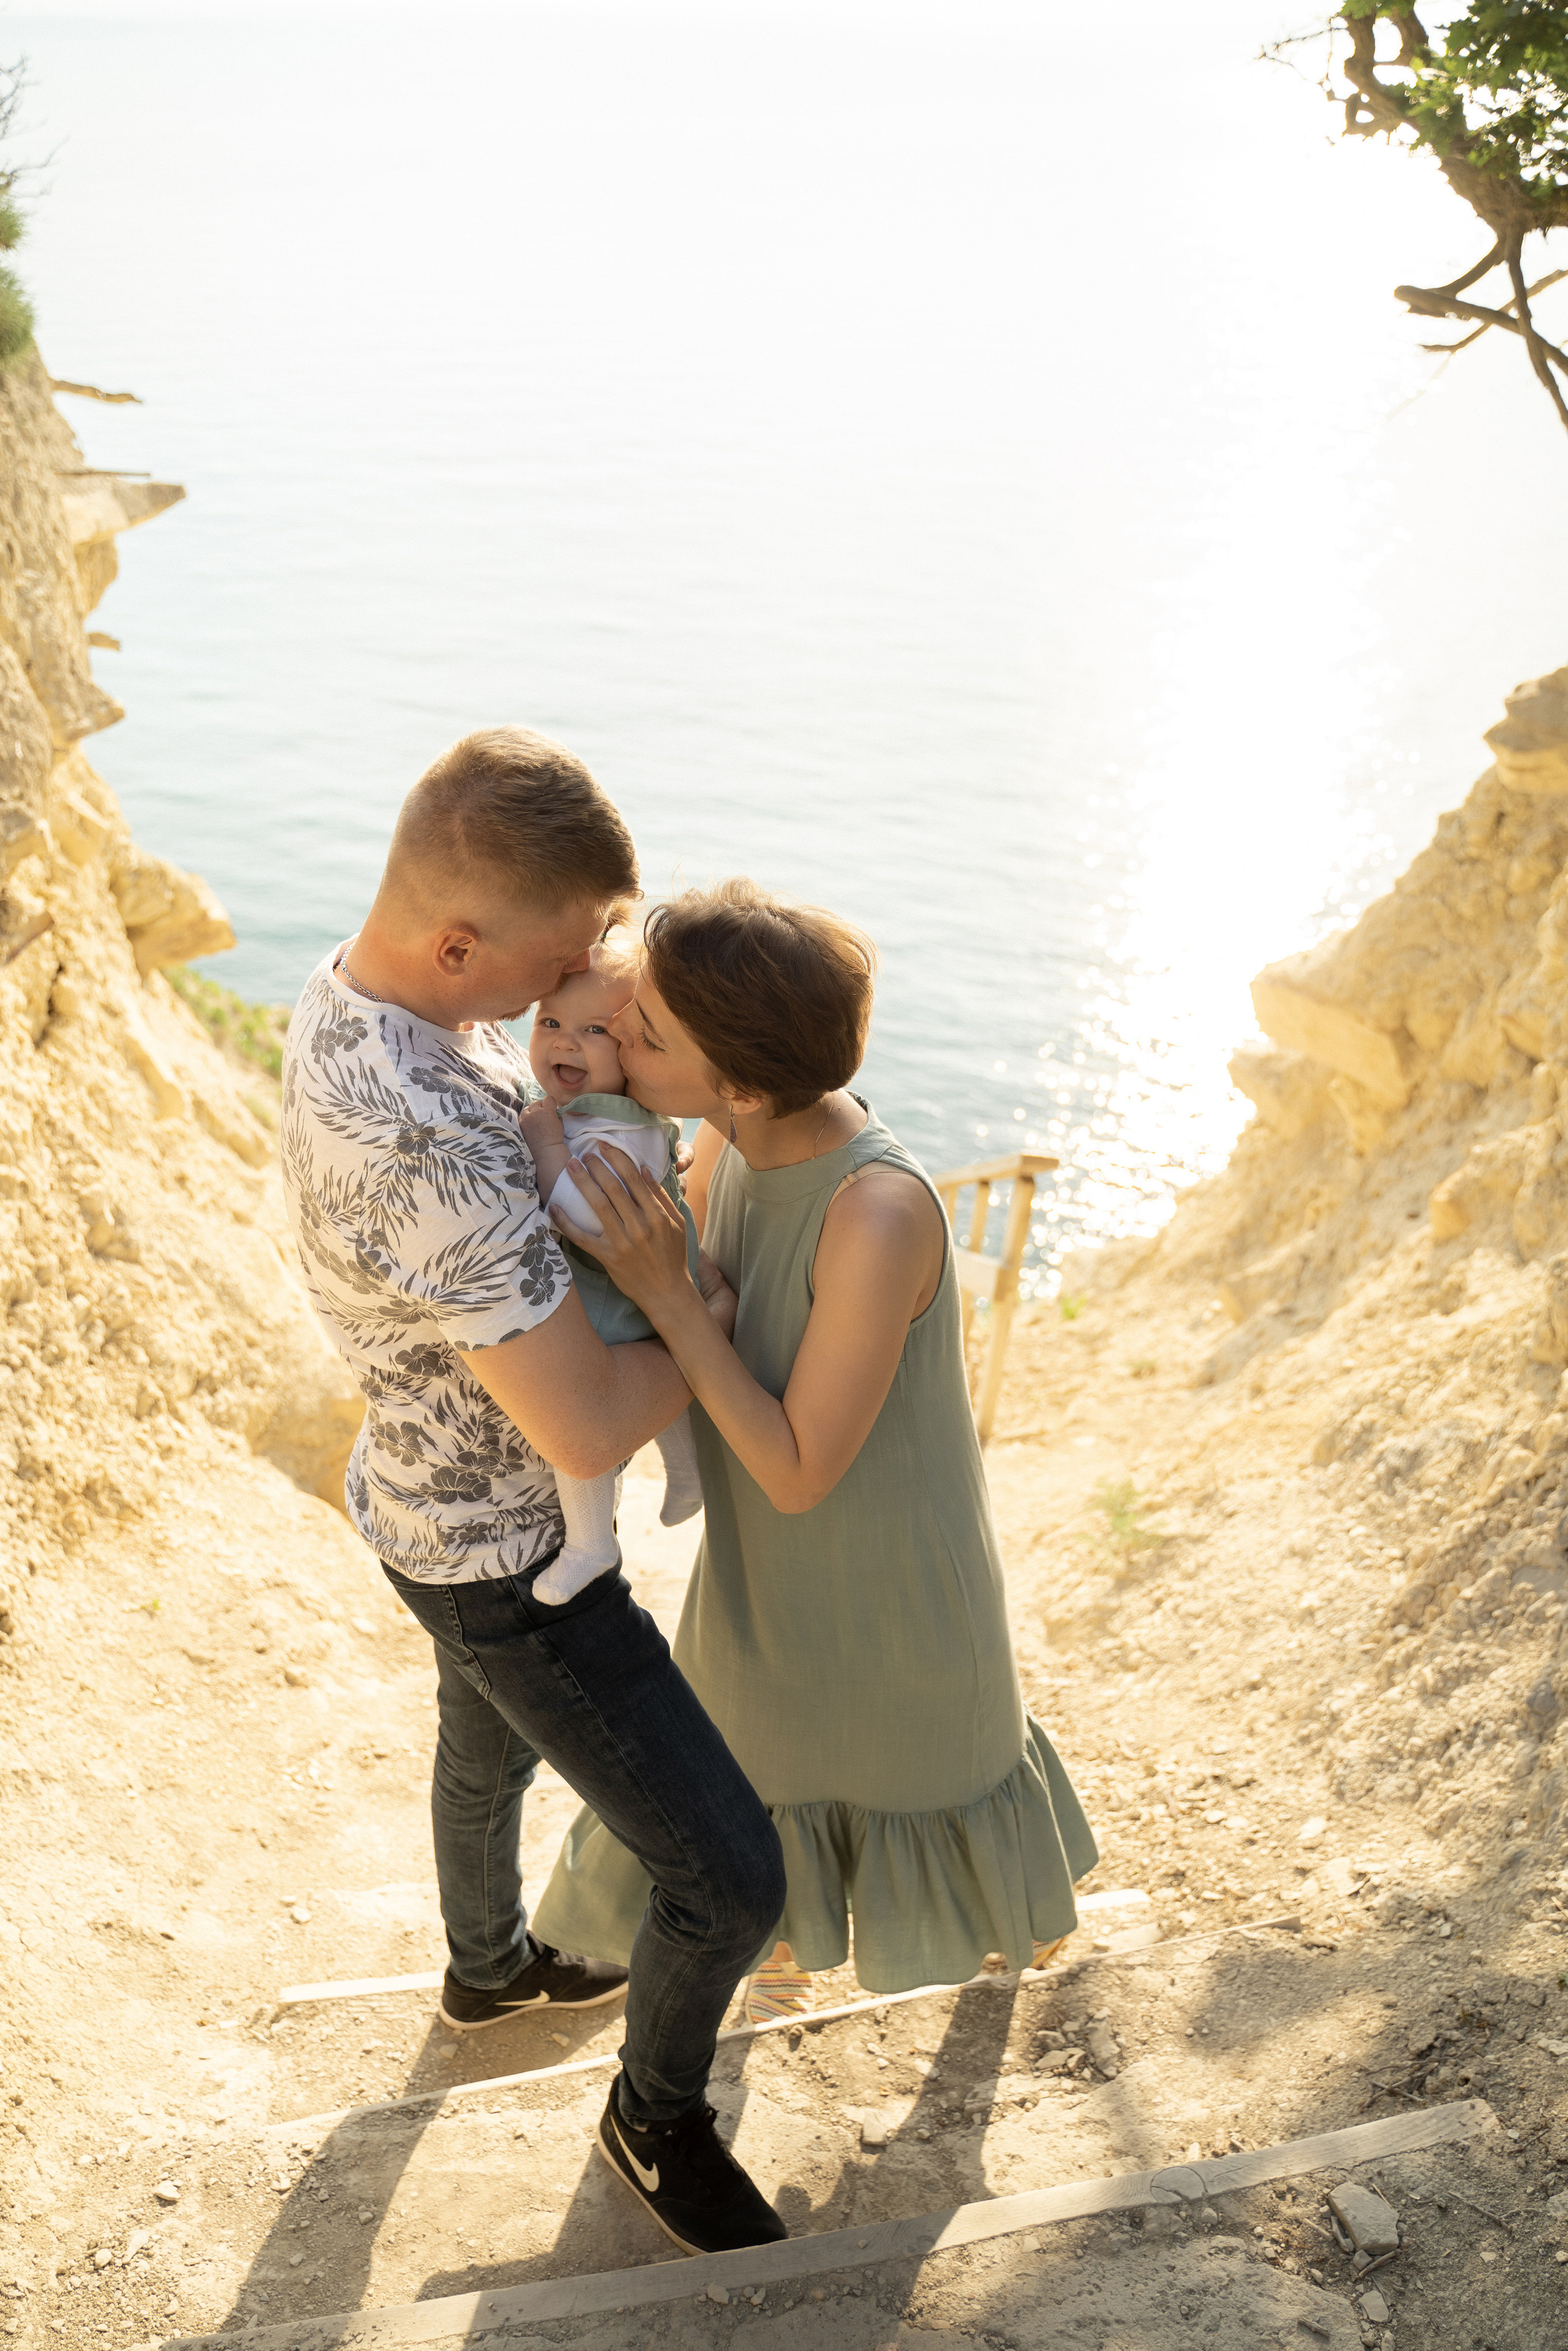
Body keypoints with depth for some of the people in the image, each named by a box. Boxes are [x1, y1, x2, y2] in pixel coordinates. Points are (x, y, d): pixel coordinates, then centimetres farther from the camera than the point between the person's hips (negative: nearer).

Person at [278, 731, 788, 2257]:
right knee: (729, 1876, 4)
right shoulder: (420, 1148, -42)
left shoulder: (349, 990, -11)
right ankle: (657, 2117, 34)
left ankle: (488, 1965, 65)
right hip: (511, 1569, -9)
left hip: (443, 1493, 9)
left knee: (489, 1748, 35)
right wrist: (724, 1305, -19)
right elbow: (593, 1433, -35)